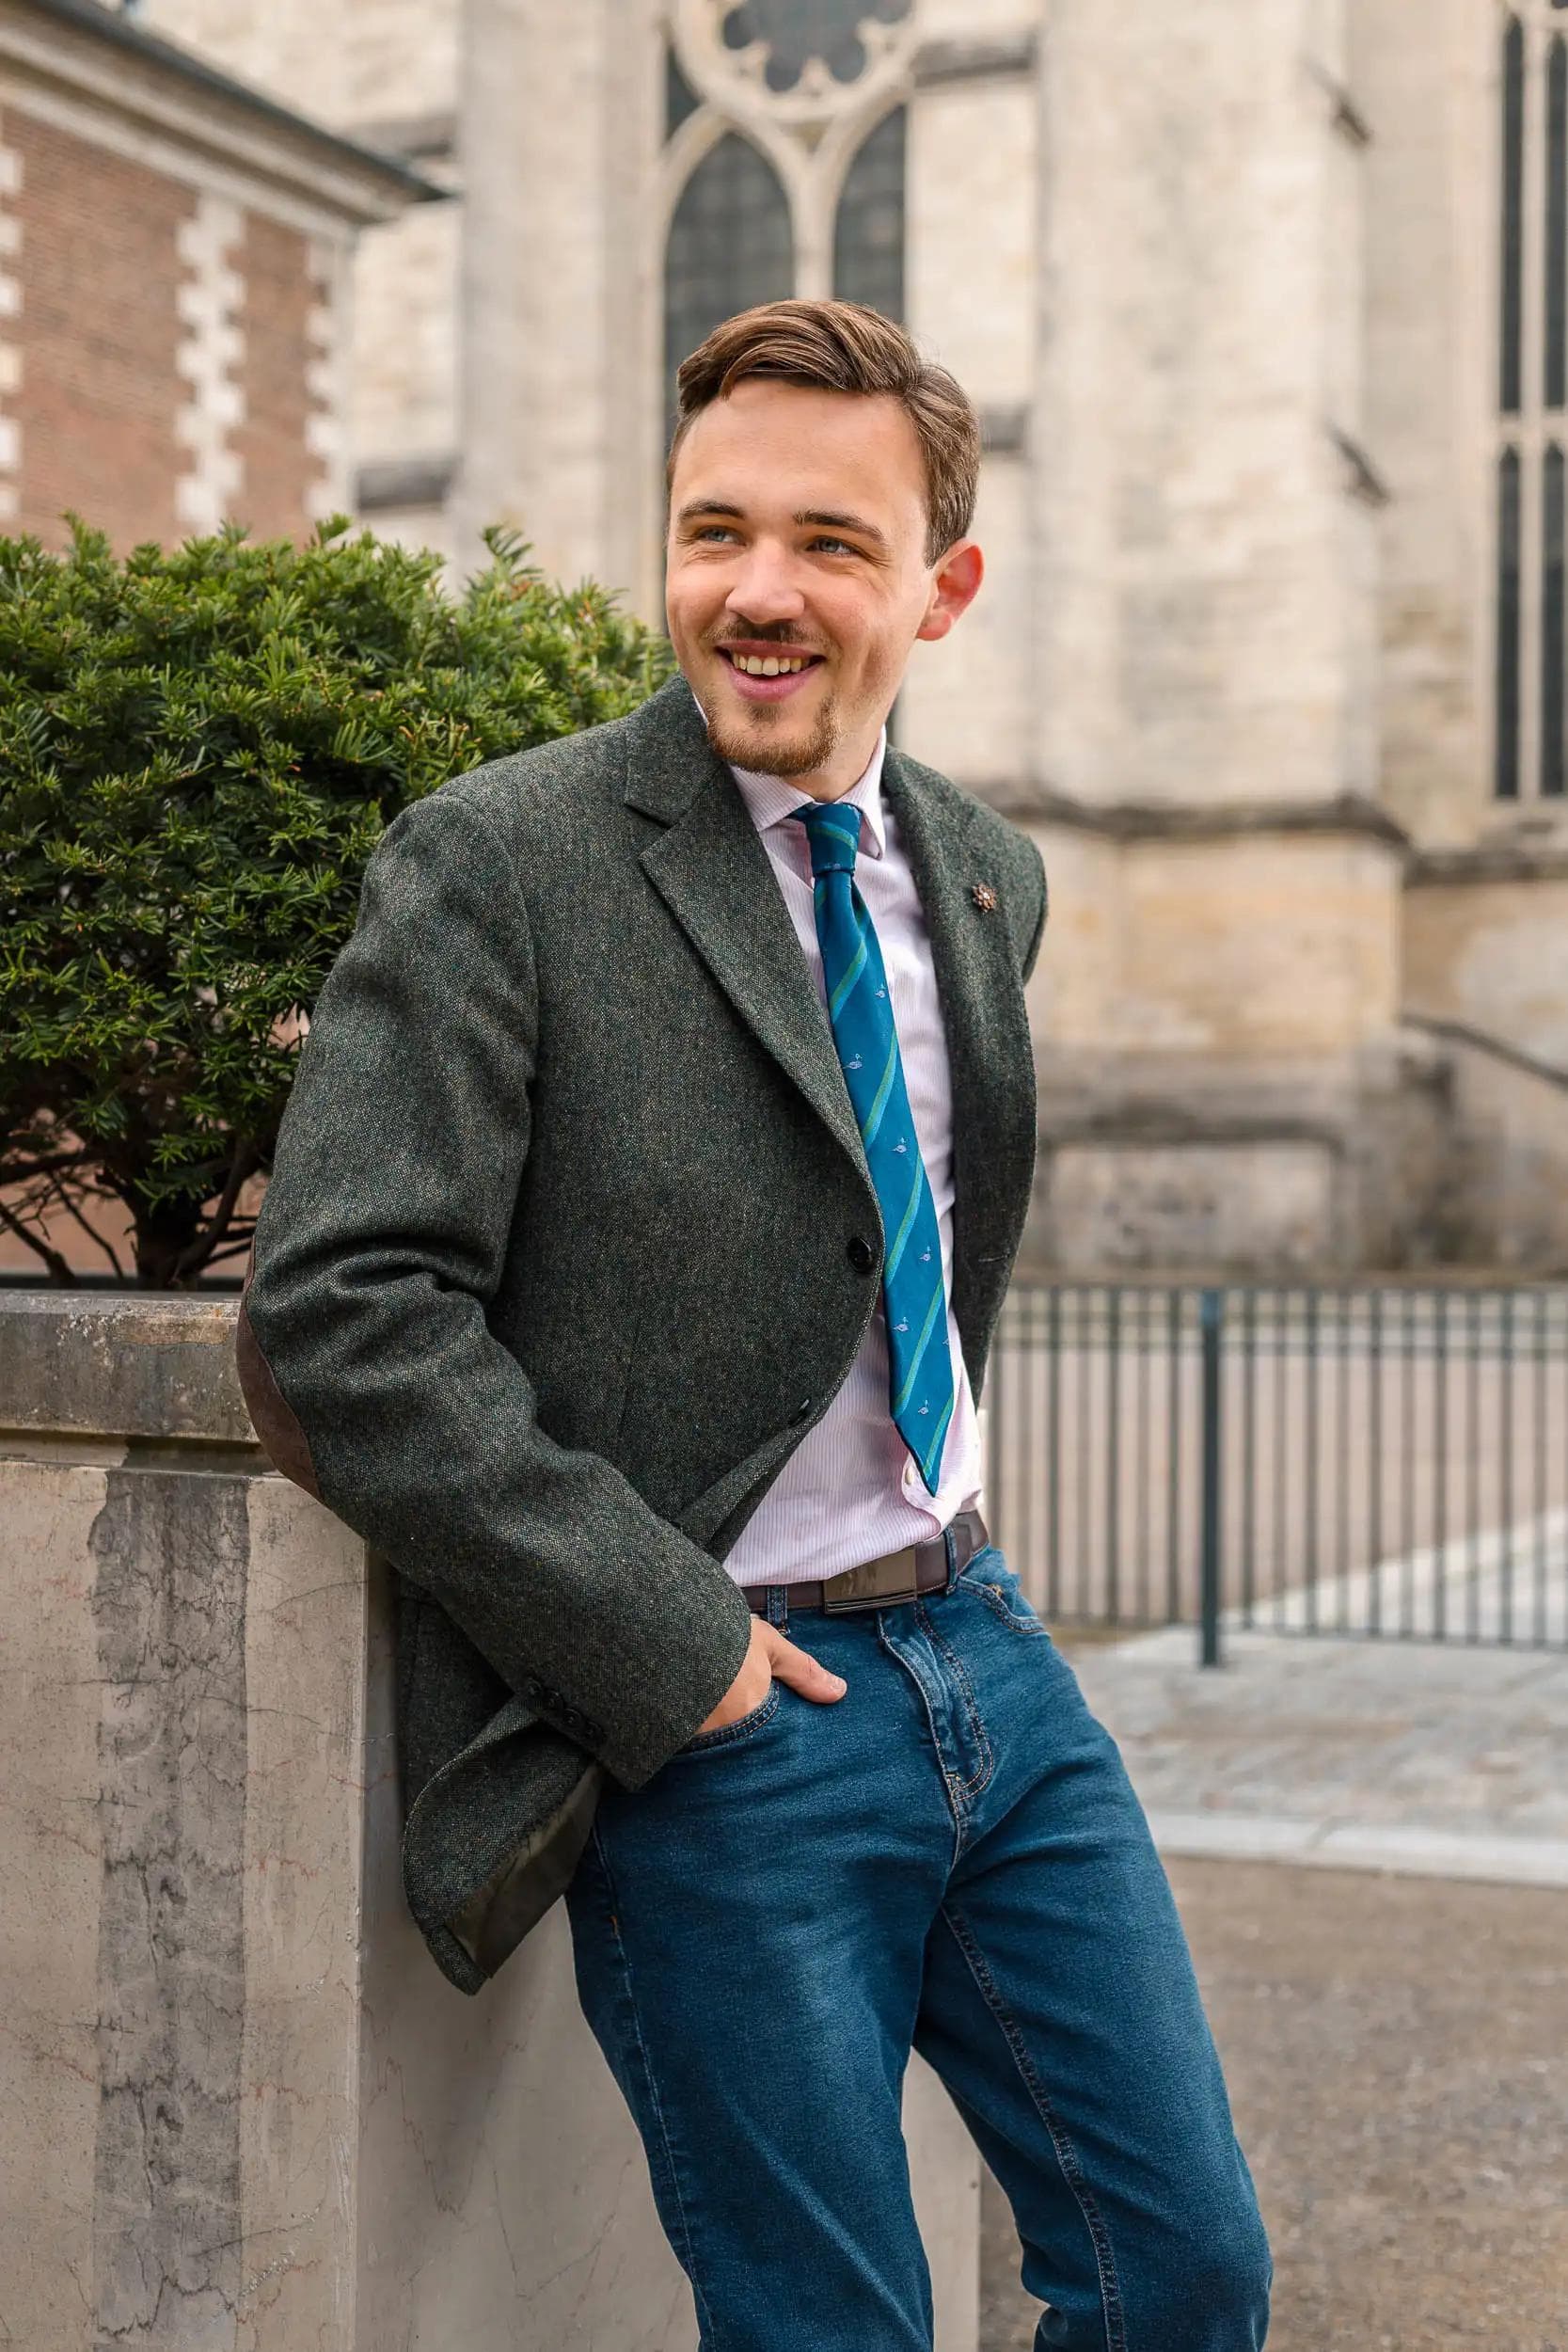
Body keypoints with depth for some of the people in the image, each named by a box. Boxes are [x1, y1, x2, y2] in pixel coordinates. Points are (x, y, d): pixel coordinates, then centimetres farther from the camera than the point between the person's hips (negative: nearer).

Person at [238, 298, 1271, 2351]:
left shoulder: (986, 874, 9)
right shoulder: (495, 863, -12)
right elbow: (338, 1318, -19)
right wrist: (667, 1646, -18)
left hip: (979, 1642, 6)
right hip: (714, 1716, -6)